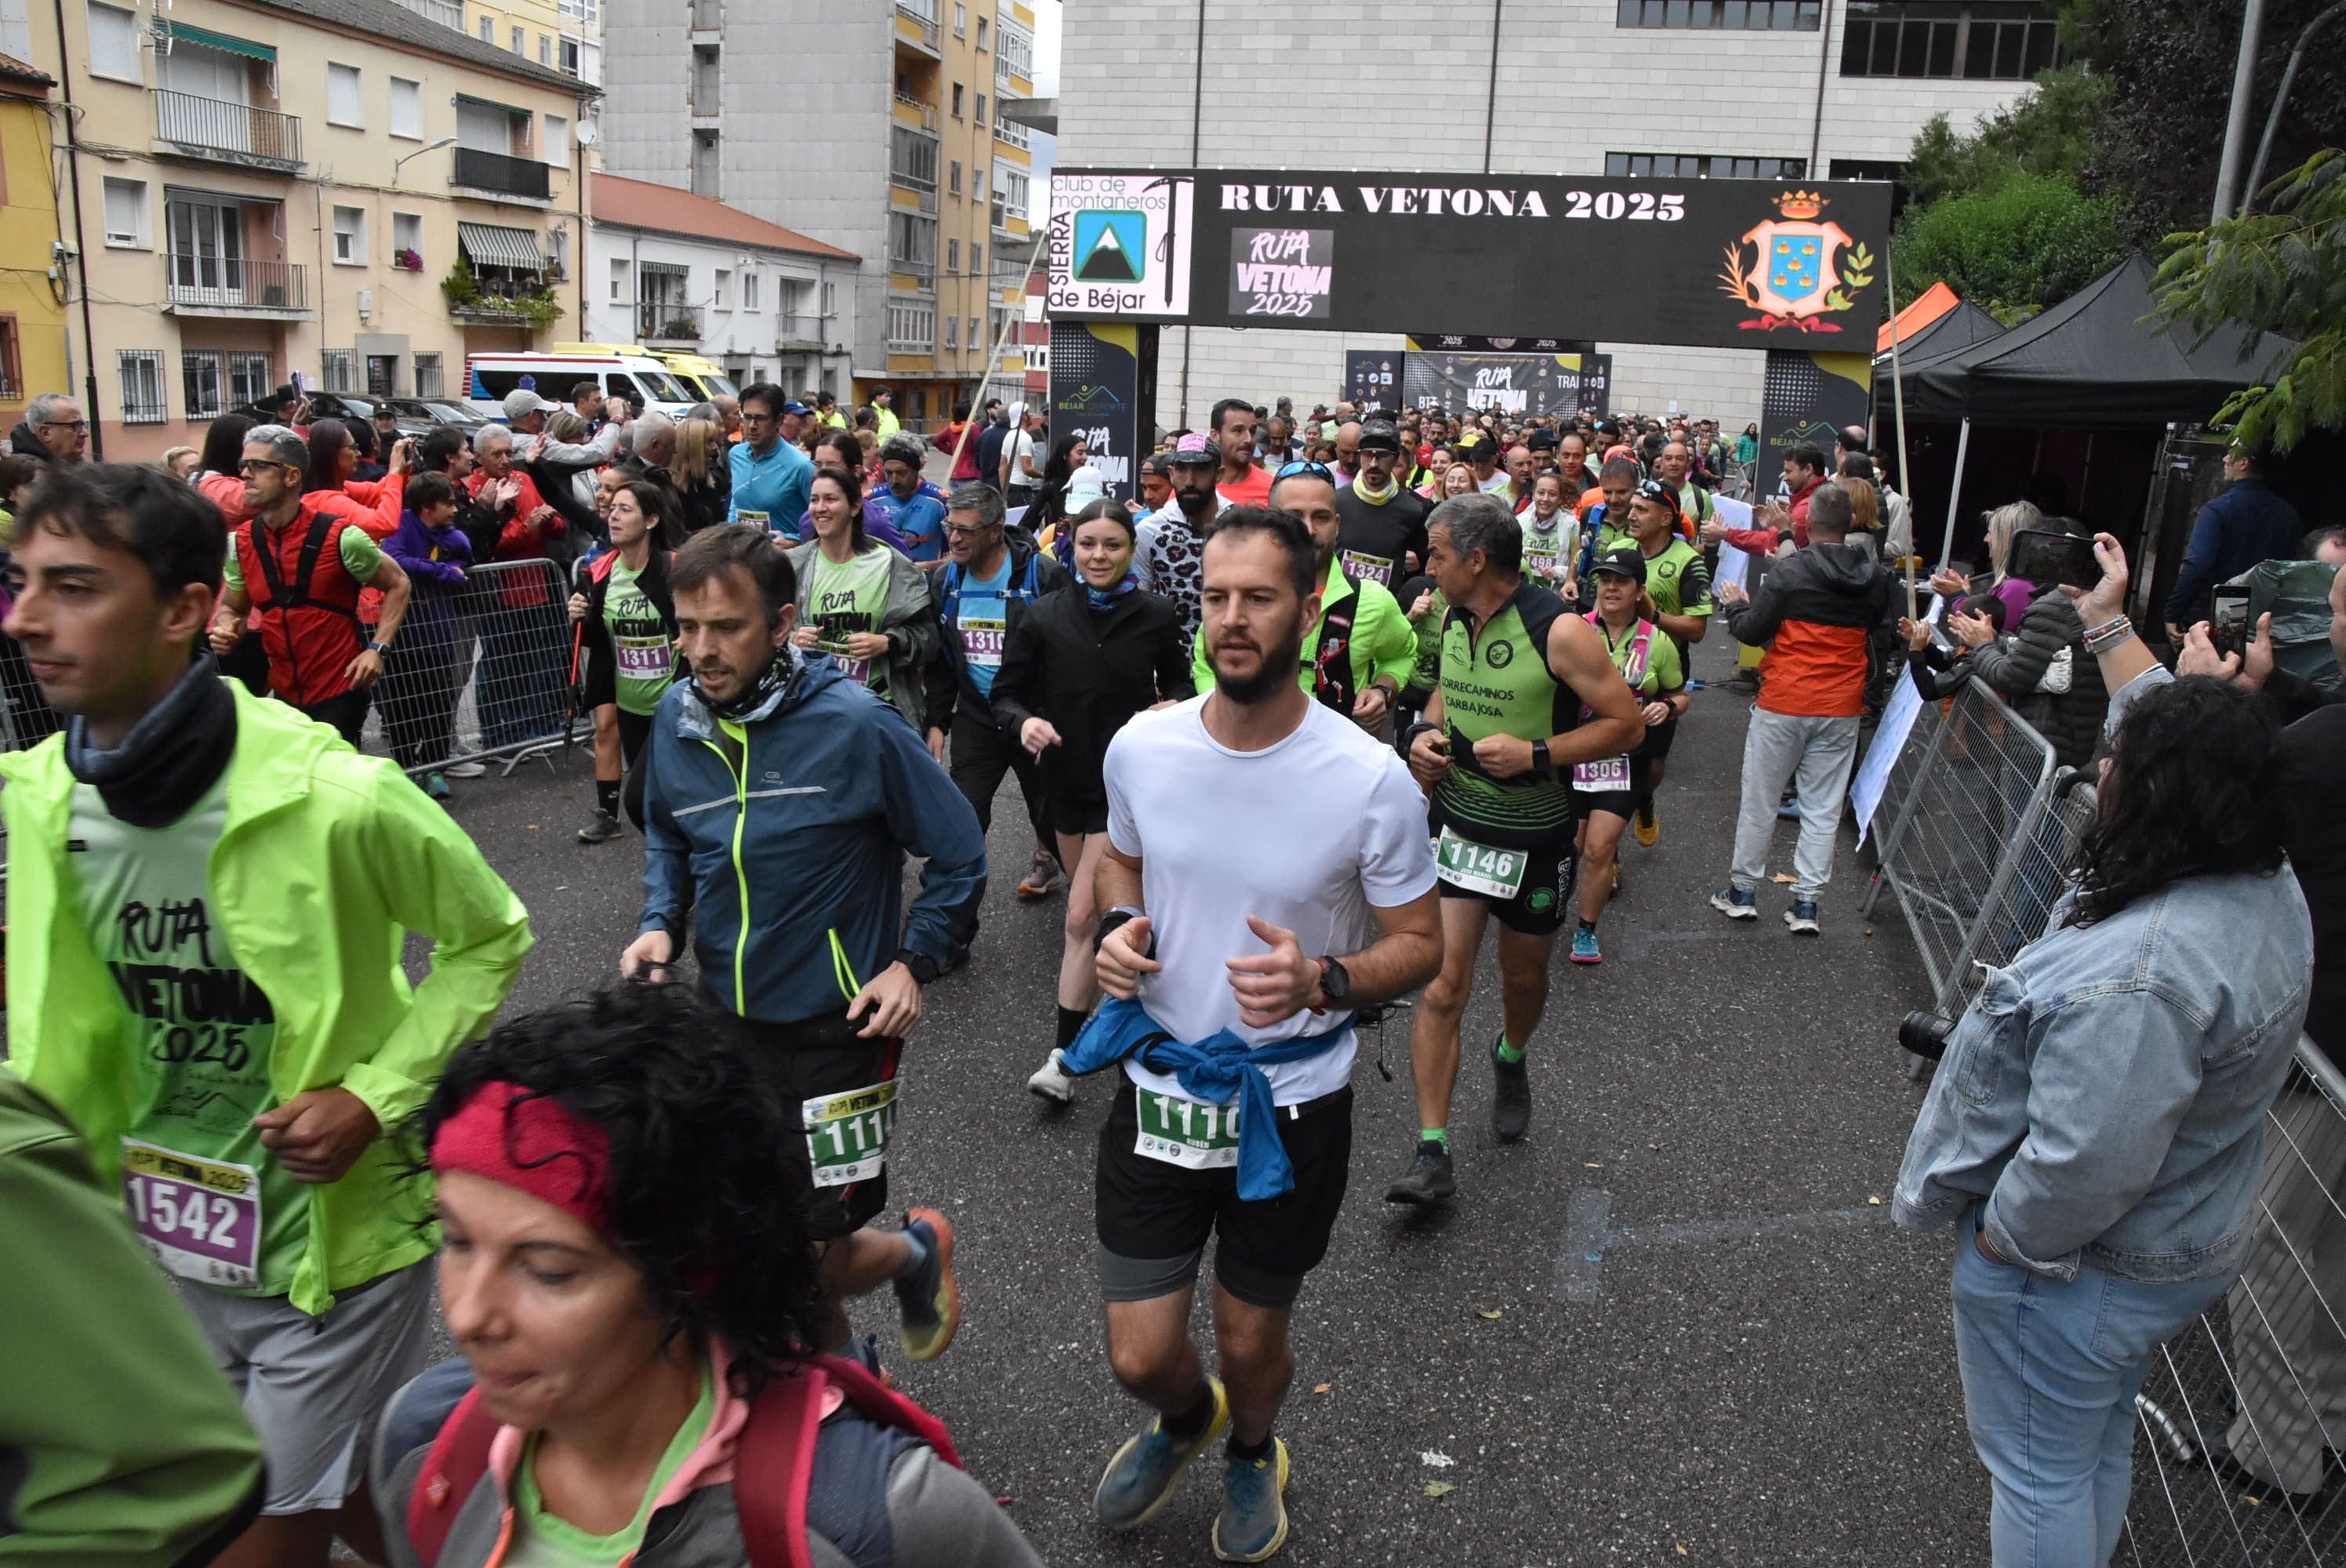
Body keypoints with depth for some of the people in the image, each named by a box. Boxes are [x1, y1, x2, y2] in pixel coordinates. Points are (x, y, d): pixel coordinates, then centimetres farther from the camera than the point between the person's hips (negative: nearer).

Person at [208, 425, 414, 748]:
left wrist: (378, 648, -12)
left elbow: (397, 584, -2)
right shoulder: (240, 542, 1)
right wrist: (226, 630, -9)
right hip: (283, 694, 5)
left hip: (339, 693, -5)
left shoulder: (339, 537, -14)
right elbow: (231, 607, 15)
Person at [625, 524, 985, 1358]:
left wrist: (915, 963, -13)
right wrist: (658, 924, 0)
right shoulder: (677, 717, -2)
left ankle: (917, 1252, 31)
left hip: (835, 1029, -5)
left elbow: (959, 856, -7)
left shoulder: (854, 723, -18)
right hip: (724, 1019, 6)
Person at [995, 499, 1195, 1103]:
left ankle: (1065, 1054, 0)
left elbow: (1178, 680, 10)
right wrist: (1024, 721, -22)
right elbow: (1007, 693, -1)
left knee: (1083, 918, -9)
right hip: (1065, 777, 3)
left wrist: (1171, 707, -12)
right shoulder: (1044, 617, -4)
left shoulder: (1155, 617, -6)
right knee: (1094, 909, 21)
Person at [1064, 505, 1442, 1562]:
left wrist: (1322, 981, -28)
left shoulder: (1371, 781, -19)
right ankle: (1184, 1419, 48)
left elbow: (1418, 945, -8)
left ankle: (1251, 1453, 55)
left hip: (1292, 1105, -2)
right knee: (1139, 1355, 9)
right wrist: (1118, 927, -10)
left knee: (1250, 1341, 18)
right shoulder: (1141, 747, -9)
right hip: (1158, 1089, 2)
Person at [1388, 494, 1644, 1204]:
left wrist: (1535, 754, -25)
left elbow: (1627, 724, -15)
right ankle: (1431, 1153, -2)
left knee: (1524, 977, 19)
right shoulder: (1452, 620, 1)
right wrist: (1426, 730, -2)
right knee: (1441, 986, -6)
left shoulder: (1560, 632, -19)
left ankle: (1511, 1061, 53)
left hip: (1536, 837, -3)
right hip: (1459, 827, 3)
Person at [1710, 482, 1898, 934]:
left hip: (1784, 705, -3)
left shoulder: (1789, 572, -12)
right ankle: (1806, 902, 11)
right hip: (1842, 710, 3)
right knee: (1823, 809, 9)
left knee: (1760, 800, 9)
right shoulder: (1877, 579, 0)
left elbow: (1752, 632, -8)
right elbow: (1884, 643, 4)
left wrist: (1735, 607, 11)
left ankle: (1744, 890, 18)